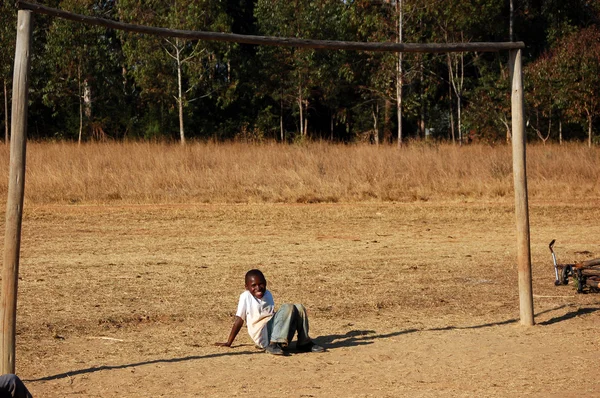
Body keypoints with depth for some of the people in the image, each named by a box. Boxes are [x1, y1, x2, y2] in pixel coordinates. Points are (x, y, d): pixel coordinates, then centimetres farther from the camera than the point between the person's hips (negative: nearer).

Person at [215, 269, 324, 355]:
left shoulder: (267, 295, 16)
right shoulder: (246, 297, -3)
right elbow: (239, 320, -2)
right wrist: (228, 343, -1)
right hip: (262, 336, -6)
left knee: (299, 308, -5)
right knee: (287, 308, -23)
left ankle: (304, 343, 0)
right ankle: (273, 344, -34)